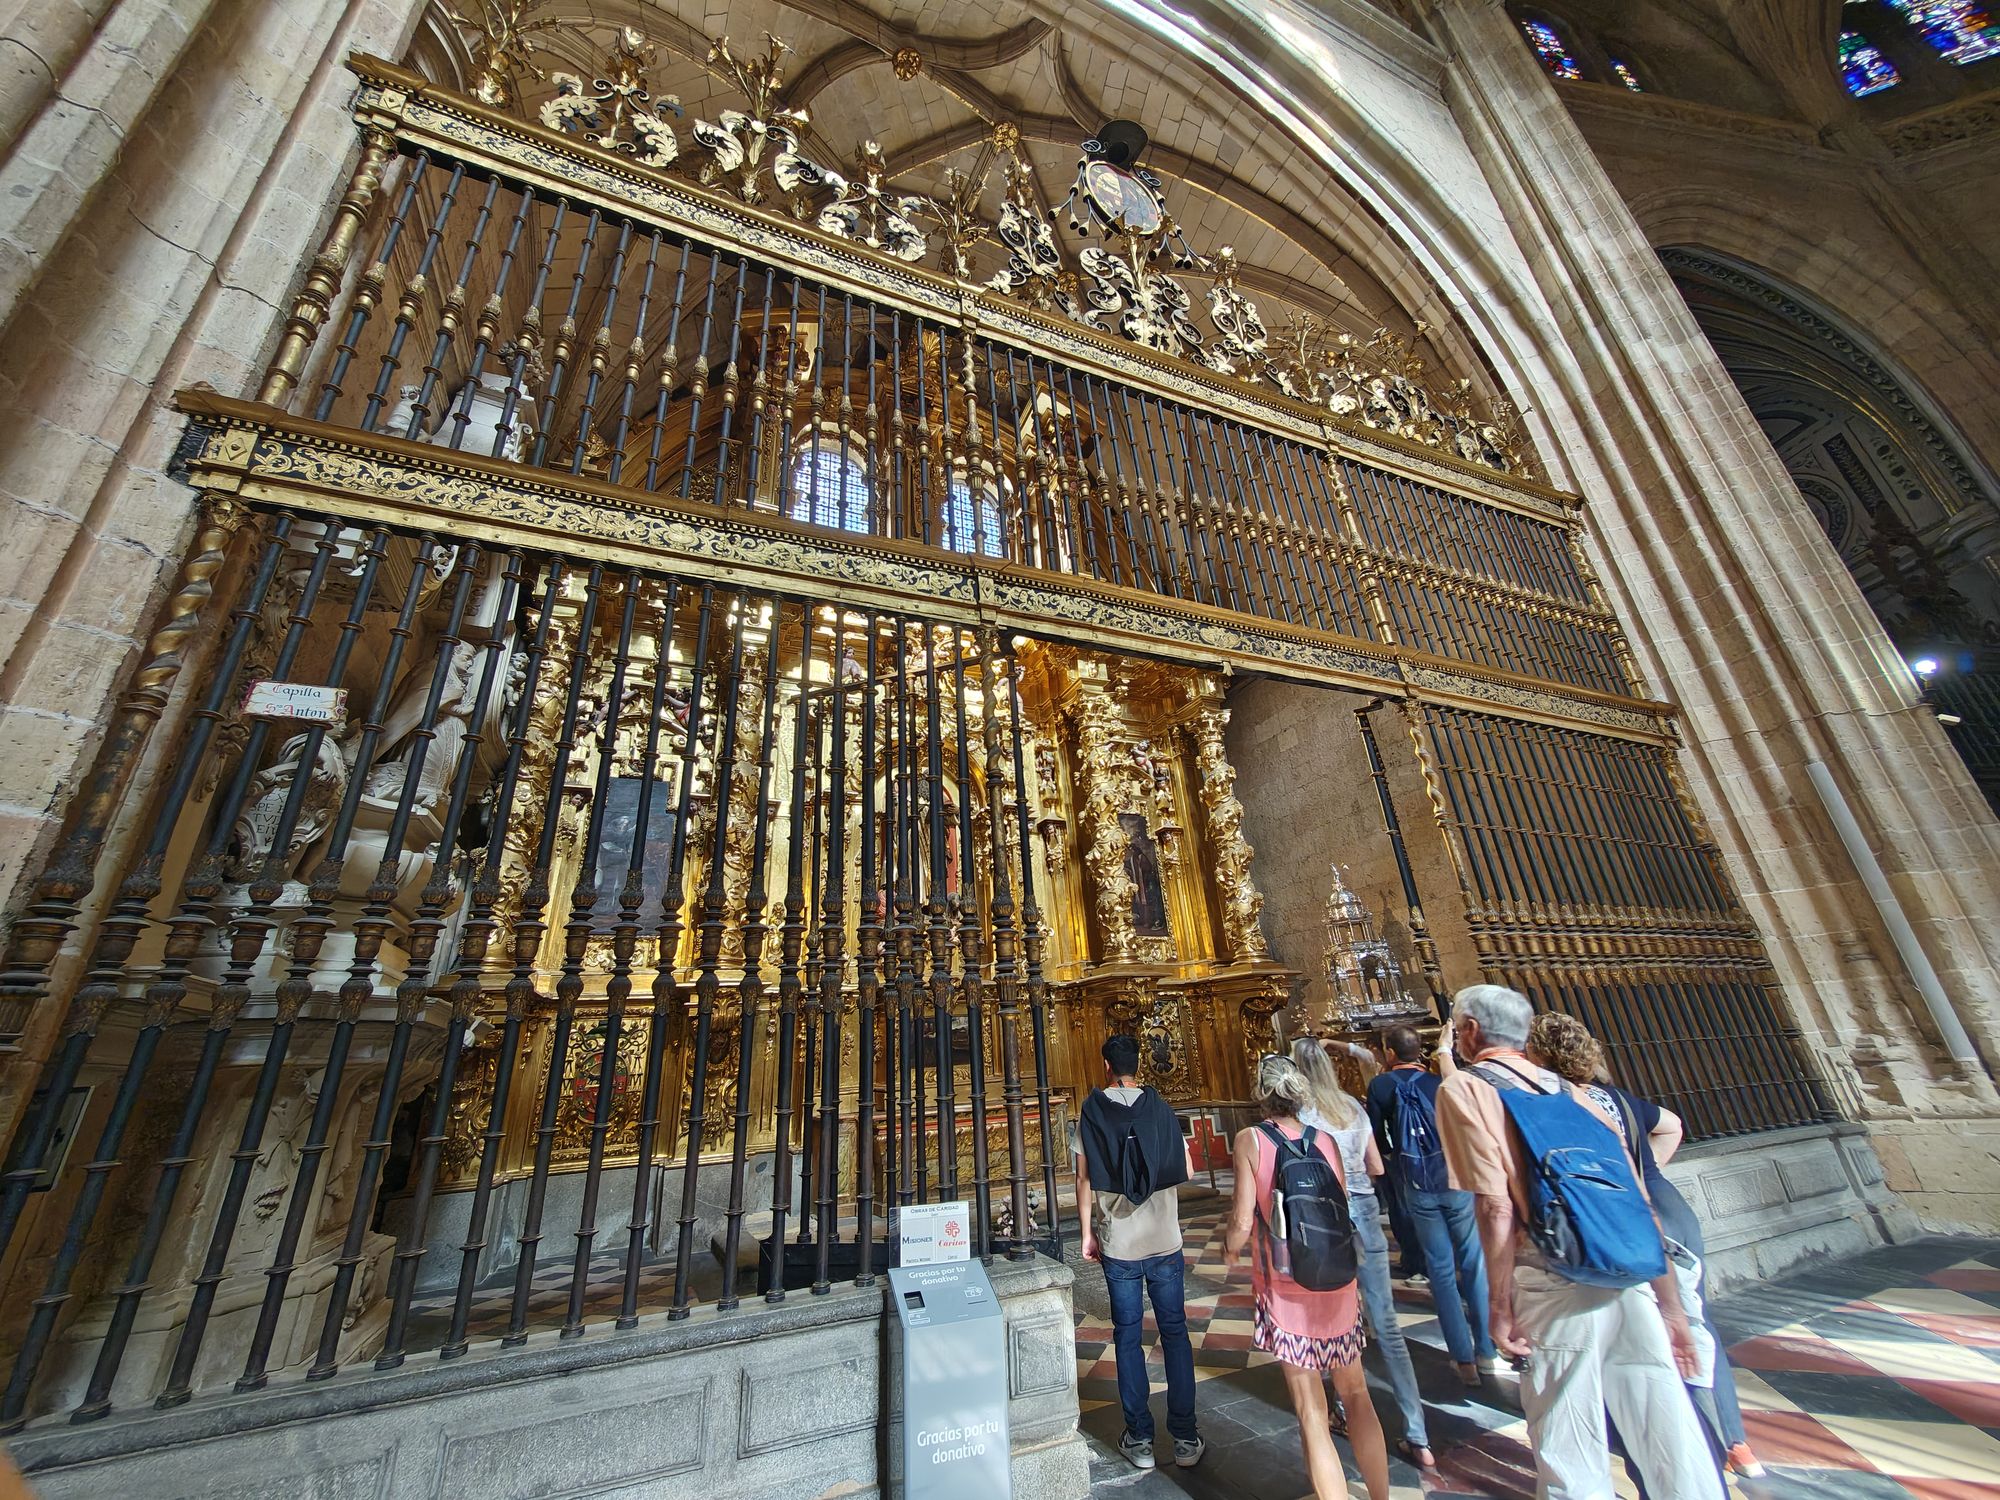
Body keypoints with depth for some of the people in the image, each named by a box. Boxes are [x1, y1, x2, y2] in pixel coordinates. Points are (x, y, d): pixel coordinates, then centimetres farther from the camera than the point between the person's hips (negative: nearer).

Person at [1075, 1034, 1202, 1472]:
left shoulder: (1091, 1112, -8)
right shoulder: (1161, 1108, -5)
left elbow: (1084, 1179, -7)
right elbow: (1186, 1171, 1)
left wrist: (1088, 1233, 3)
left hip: (1117, 1245, -1)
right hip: (1165, 1243, 1)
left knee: (1128, 1337, 12)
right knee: (1174, 1334, 14)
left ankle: (1139, 1438, 19)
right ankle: (1185, 1437, 21)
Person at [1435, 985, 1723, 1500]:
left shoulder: (1463, 1087, -5)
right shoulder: (1567, 1089, 13)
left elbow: (1496, 1208, -12)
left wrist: (1499, 1307, -2)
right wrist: (1670, 1306, 21)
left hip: (1556, 1286, -6)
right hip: (1630, 1280, 6)